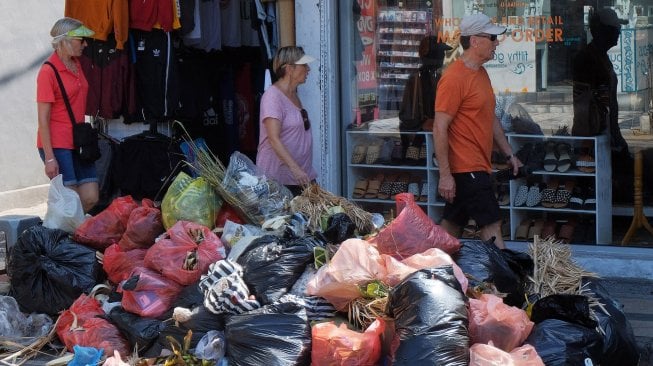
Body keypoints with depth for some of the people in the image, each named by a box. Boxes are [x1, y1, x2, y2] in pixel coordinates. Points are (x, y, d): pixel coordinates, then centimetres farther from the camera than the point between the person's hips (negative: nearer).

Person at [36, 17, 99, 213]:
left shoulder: (76, 63, 11)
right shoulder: (48, 71, -12)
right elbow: (43, 118, -13)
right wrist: (49, 158, -16)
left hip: (78, 142, 8)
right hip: (57, 145, -7)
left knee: (91, 198, 2)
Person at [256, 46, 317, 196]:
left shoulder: (293, 95, 16)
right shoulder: (272, 96, -13)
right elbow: (274, 139, -22)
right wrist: (295, 169, -31)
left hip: (303, 176, 8)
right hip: (278, 178, -8)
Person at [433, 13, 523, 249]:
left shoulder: (481, 73, 15)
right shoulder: (454, 77, -15)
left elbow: (491, 119, 23)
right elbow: (440, 128, -18)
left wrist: (509, 155, 19)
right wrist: (445, 175, -21)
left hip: (478, 166, 9)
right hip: (466, 168, -9)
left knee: (452, 223, 12)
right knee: (492, 223, -9)